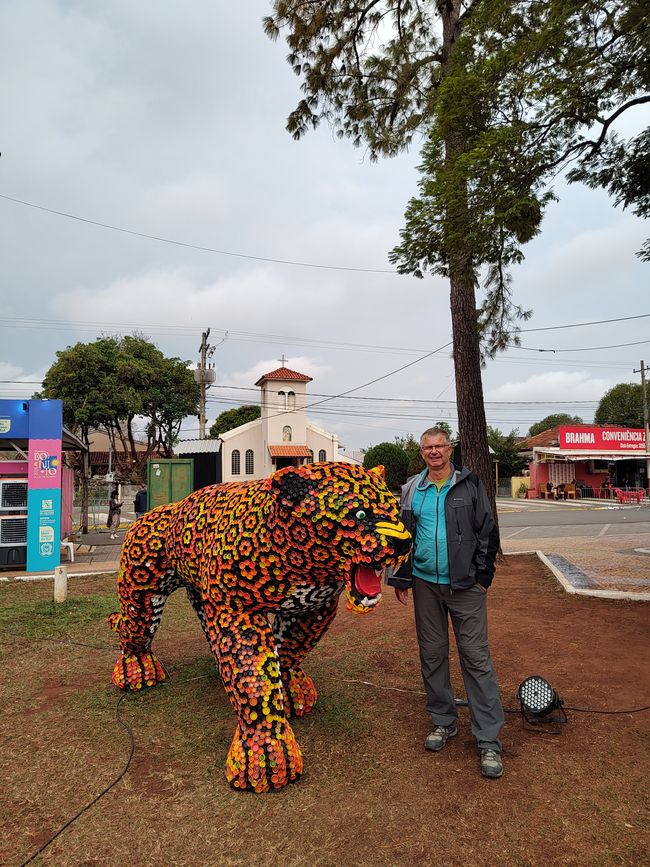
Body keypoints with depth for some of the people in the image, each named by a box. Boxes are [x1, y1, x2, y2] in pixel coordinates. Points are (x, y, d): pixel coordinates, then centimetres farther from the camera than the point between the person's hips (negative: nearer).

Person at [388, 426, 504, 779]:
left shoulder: (470, 485, -1)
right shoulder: (411, 490, 6)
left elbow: (488, 532, 0)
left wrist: (482, 576, -4)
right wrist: (400, 579, 7)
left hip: (465, 585, -3)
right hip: (425, 584, 3)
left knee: (476, 657, -1)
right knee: (432, 654, 12)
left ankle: (489, 740, 9)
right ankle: (443, 721, 30)